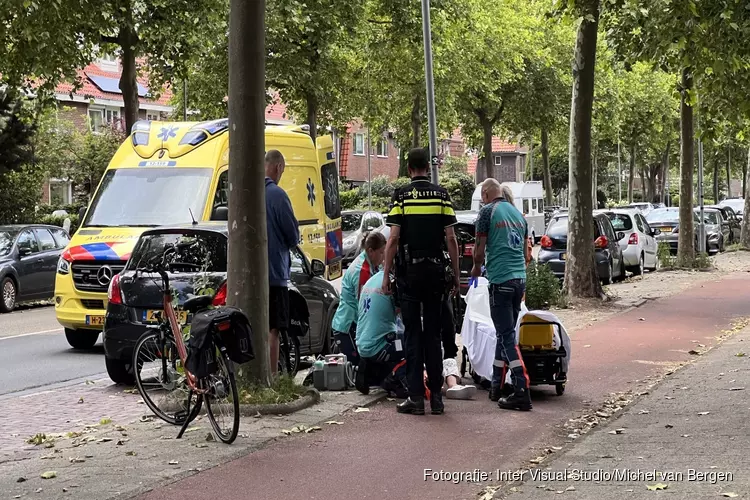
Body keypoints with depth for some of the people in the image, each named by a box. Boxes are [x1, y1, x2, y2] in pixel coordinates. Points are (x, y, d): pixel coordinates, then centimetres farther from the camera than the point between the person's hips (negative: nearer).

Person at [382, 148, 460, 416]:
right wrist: (456, 274, 7)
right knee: (433, 333, 9)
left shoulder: (401, 195, -3)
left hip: (409, 271, -2)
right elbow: (451, 238, 0)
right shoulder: (442, 195, 3)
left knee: (413, 333, 1)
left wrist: (386, 275, -3)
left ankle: (416, 396, -1)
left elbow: (394, 238, -8)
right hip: (436, 270, 2)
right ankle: (436, 396, 9)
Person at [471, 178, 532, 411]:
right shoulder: (518, 214, 17)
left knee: (507, 335, -7)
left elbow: (479, 249, -5)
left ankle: (522, 392, -13)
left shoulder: (488, 211, -4)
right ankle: (496, 386, 24)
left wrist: (476, 269, 15)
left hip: (500, 279, -7)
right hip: (520, 278, 7)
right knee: (504, 332, 16)